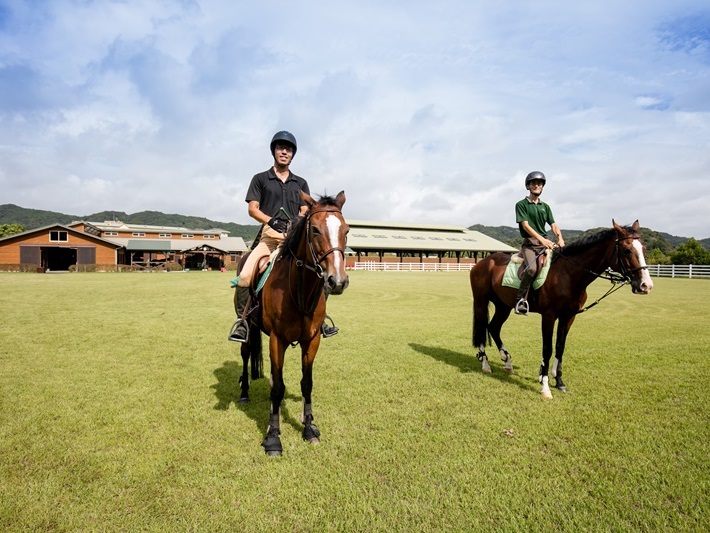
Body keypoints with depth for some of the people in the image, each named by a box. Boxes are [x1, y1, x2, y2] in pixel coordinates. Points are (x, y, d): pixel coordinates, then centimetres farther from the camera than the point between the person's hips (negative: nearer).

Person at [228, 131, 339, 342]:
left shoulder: (301, 183, 19)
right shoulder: (260, 179, 11)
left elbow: (305, 212, 10)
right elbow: (252, 209, 2)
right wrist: (272, 221, -16)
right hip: (269, 236, -2)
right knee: (245, 276, -23)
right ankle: (242, 320, -7)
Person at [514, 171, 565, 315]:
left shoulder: (545, 207, 19)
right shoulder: (521, 204, 3)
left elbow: (553, 225, 12)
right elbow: (525, 225, -8)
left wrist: (560, 238, -9)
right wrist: (541, 239, -20)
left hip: (546, 242, 6)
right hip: (529, 243, -6)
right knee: (531, 269, -30)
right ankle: (521, 299, -20)